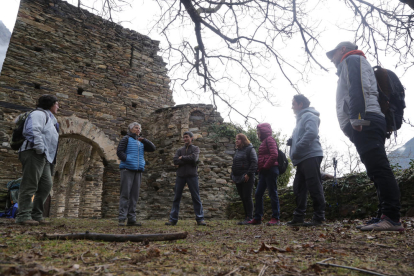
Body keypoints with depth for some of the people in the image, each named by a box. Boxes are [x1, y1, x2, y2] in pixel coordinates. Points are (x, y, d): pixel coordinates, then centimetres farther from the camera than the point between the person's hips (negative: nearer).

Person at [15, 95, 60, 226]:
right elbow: (34, 131, -16)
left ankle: (36, 215, 8)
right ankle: (24, 216, -9)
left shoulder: (50, 118, 30)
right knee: (30, 185, -11)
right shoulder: (39, 113, 0)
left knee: (46, 185, 4)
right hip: (34, 154, -10)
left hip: (45, 157, 10)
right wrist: (40, 148, -22)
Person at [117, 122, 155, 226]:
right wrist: (127, 160, -15)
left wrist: (143, 140, 0)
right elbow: (119, 151, -6)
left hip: (138, 171, 6)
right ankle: (122, 218, -4)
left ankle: (131, 219, 8)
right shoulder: (126, 139, 4)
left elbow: (152, 148, 10)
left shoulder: (141, 142, 21)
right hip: (127, 170, -6)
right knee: (125, 194, -7)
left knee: (134, 195, 4)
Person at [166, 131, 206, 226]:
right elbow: (175, 161, -2)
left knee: (196, 197, -1)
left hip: (192, 175, -3)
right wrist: (189, 160, -9)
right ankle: (173, 219, 11)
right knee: (177, 197, 5)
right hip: (180, 175, 3)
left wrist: (182, 158, -2)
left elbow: (193, 158, -12)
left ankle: (200, 219, 3)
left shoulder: (195, 148, 9)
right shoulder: (180, 150, 15)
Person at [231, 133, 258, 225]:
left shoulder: (250, 149, -3)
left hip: (247, 178, -7)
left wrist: (249, 174, -17)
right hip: (238, 179, 8)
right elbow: (234, 165, 25)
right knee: (243, 198, 9)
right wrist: (232, 176, 17)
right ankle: (246, 216, 16)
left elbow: (254, 162, -11)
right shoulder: (237, 150, 21)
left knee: (247, 197, -6)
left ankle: (249, 218, 1)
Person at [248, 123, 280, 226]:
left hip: (270, 170, -10)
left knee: (273, 193, -5)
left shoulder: (269, 139, -6)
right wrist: (260, 168, 12)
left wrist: (265, 167, -15)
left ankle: (275, 218, 1)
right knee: (258, 194, 7)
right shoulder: (264, 141, 22)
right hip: (264, 172, 10)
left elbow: (274, 155, -17)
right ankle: (257, 218, 12)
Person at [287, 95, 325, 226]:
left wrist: (297, 149, -18)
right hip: (302, 159, 10)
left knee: (314, 187, -7)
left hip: (311, 156, -10)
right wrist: (292, 141, 6)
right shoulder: (301, 118, 27)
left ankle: (319, 217, -2)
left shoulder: (309, 115, -3)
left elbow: (311, 133, -20)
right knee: (299, 188, 8)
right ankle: (298, 217, 13)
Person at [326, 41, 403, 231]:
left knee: (379, 169, -16)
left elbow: (358, 87, -12)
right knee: (378, 171, 4)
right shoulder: (352, 64, 35)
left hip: (364, 122, -10)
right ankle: (386, 217, 6)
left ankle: (392, 218, -18)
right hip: (366, 124, 10)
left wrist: (356, 117, -23)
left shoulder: (352, 60, 7)